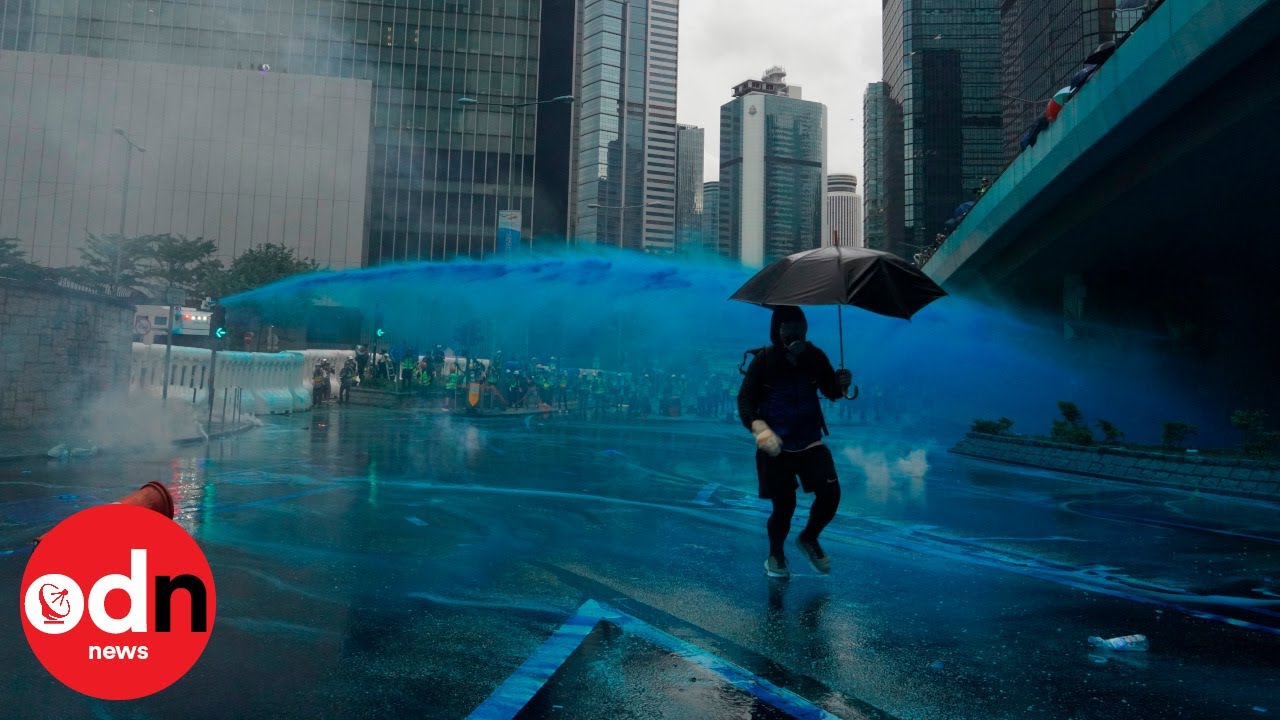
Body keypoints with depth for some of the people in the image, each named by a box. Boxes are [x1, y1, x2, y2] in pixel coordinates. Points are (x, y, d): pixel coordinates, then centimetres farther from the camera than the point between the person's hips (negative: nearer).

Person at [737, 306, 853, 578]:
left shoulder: (815, 357, -3)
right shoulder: (764, 360, -12)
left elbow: (831, 392, 8)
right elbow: (745, 401, -12)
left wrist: (842, 384, -16)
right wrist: (760, 429, -29)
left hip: (811, 442, 3)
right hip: (776, 446, -3)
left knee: (830, 494, -10)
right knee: (783, 506, 1)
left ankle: (809, 539, 21)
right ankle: (775, 556, 29)